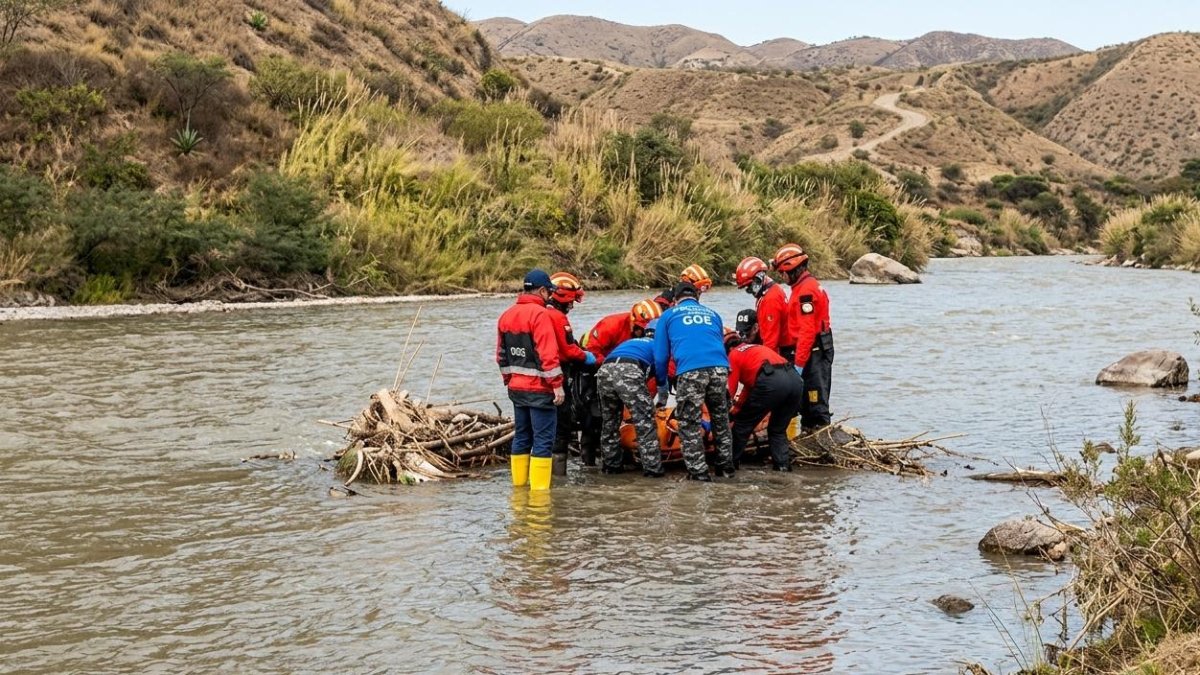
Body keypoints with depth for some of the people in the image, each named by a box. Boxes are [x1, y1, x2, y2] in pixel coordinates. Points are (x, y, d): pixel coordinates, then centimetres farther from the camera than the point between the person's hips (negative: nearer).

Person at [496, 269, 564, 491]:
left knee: (521, 437, 15)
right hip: (539, 388, -8)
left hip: (516, 387, 8)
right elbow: (548, 354, -19)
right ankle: (539, 488, -6)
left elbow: (501, 355, 16)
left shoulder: (506, 315, 11)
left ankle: (519, 484, 18)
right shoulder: (540, 314, -14)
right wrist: (557, 384, -15)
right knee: (543, 440, -4)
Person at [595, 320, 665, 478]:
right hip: (629, 371, -6)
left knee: (609, 422, 21)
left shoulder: (630, 341, 41)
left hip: (604, 371, 6)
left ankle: (611, 464, 29)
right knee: (645, 423, 1)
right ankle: (652, 468, -1)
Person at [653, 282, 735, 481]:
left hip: (689, 372, -3)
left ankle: (698, 471, 1)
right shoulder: (712, 314, 28)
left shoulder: (669, 315, 20)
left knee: (689, 425, 5)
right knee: (721, 420, 19)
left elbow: (660, 355, 17)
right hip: (719, 369, 3)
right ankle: (725, 466, 25)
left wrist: (661, 384, 30)